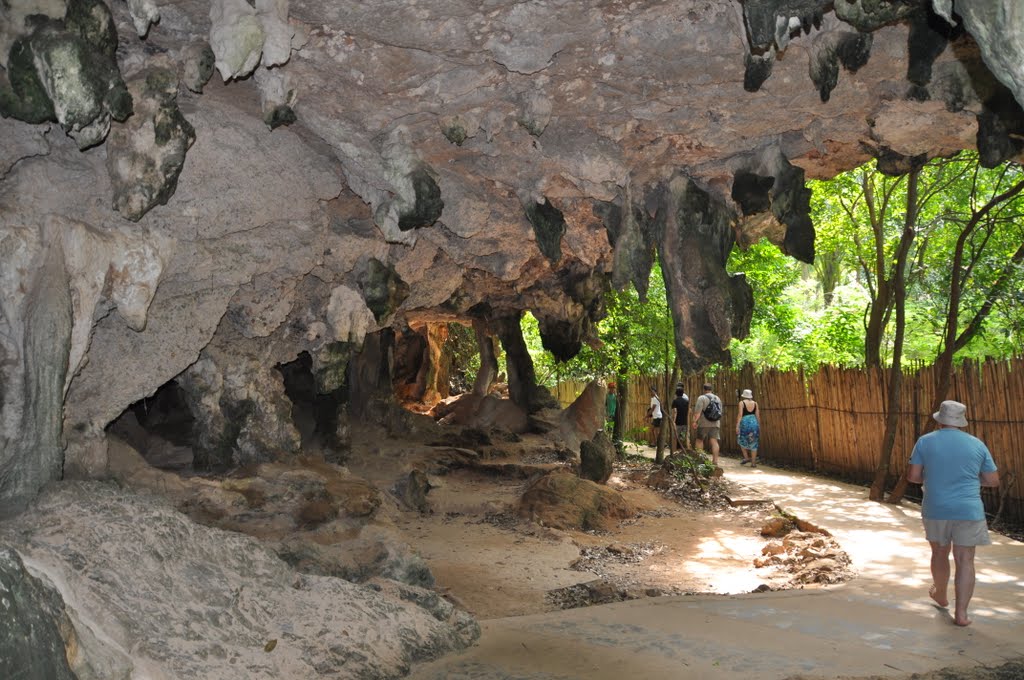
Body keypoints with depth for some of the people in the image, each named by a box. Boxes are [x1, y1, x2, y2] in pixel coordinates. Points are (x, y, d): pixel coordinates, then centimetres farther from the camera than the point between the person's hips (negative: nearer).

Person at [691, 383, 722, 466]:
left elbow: (698, 412, -16)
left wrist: (695, 421, -16)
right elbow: (720, 412, 21)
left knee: (699, 440, 8)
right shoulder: (718, 398, 15)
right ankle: (715, 461, -6)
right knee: (714, 441, 0)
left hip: (704, 424, -5)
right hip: (715, 424, 5)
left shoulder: (702, 398, -6)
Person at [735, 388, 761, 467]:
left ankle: (746, 457, 8)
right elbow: (758, 416, 8)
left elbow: (740, 414, -8)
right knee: (753, 443, 7)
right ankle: (753, 462, 6)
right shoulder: (755, 403, 9)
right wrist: (759, 426, 15)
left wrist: (737, 426, -8)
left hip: (745, 422, -3)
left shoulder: (742, 403, 0)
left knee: (742, 440, 18)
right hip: (754, 422, 3)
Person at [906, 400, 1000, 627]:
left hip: (935, 511, 1)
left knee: (940, 553, 22)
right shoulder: (977, 445, 0)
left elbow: (912, 476, -4)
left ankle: (940, 594, 43)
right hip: (968, 512, -1)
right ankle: (961, 613, -4)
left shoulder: (925, 442, -3)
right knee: (965, 561, 3)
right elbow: (993, 480, 4)